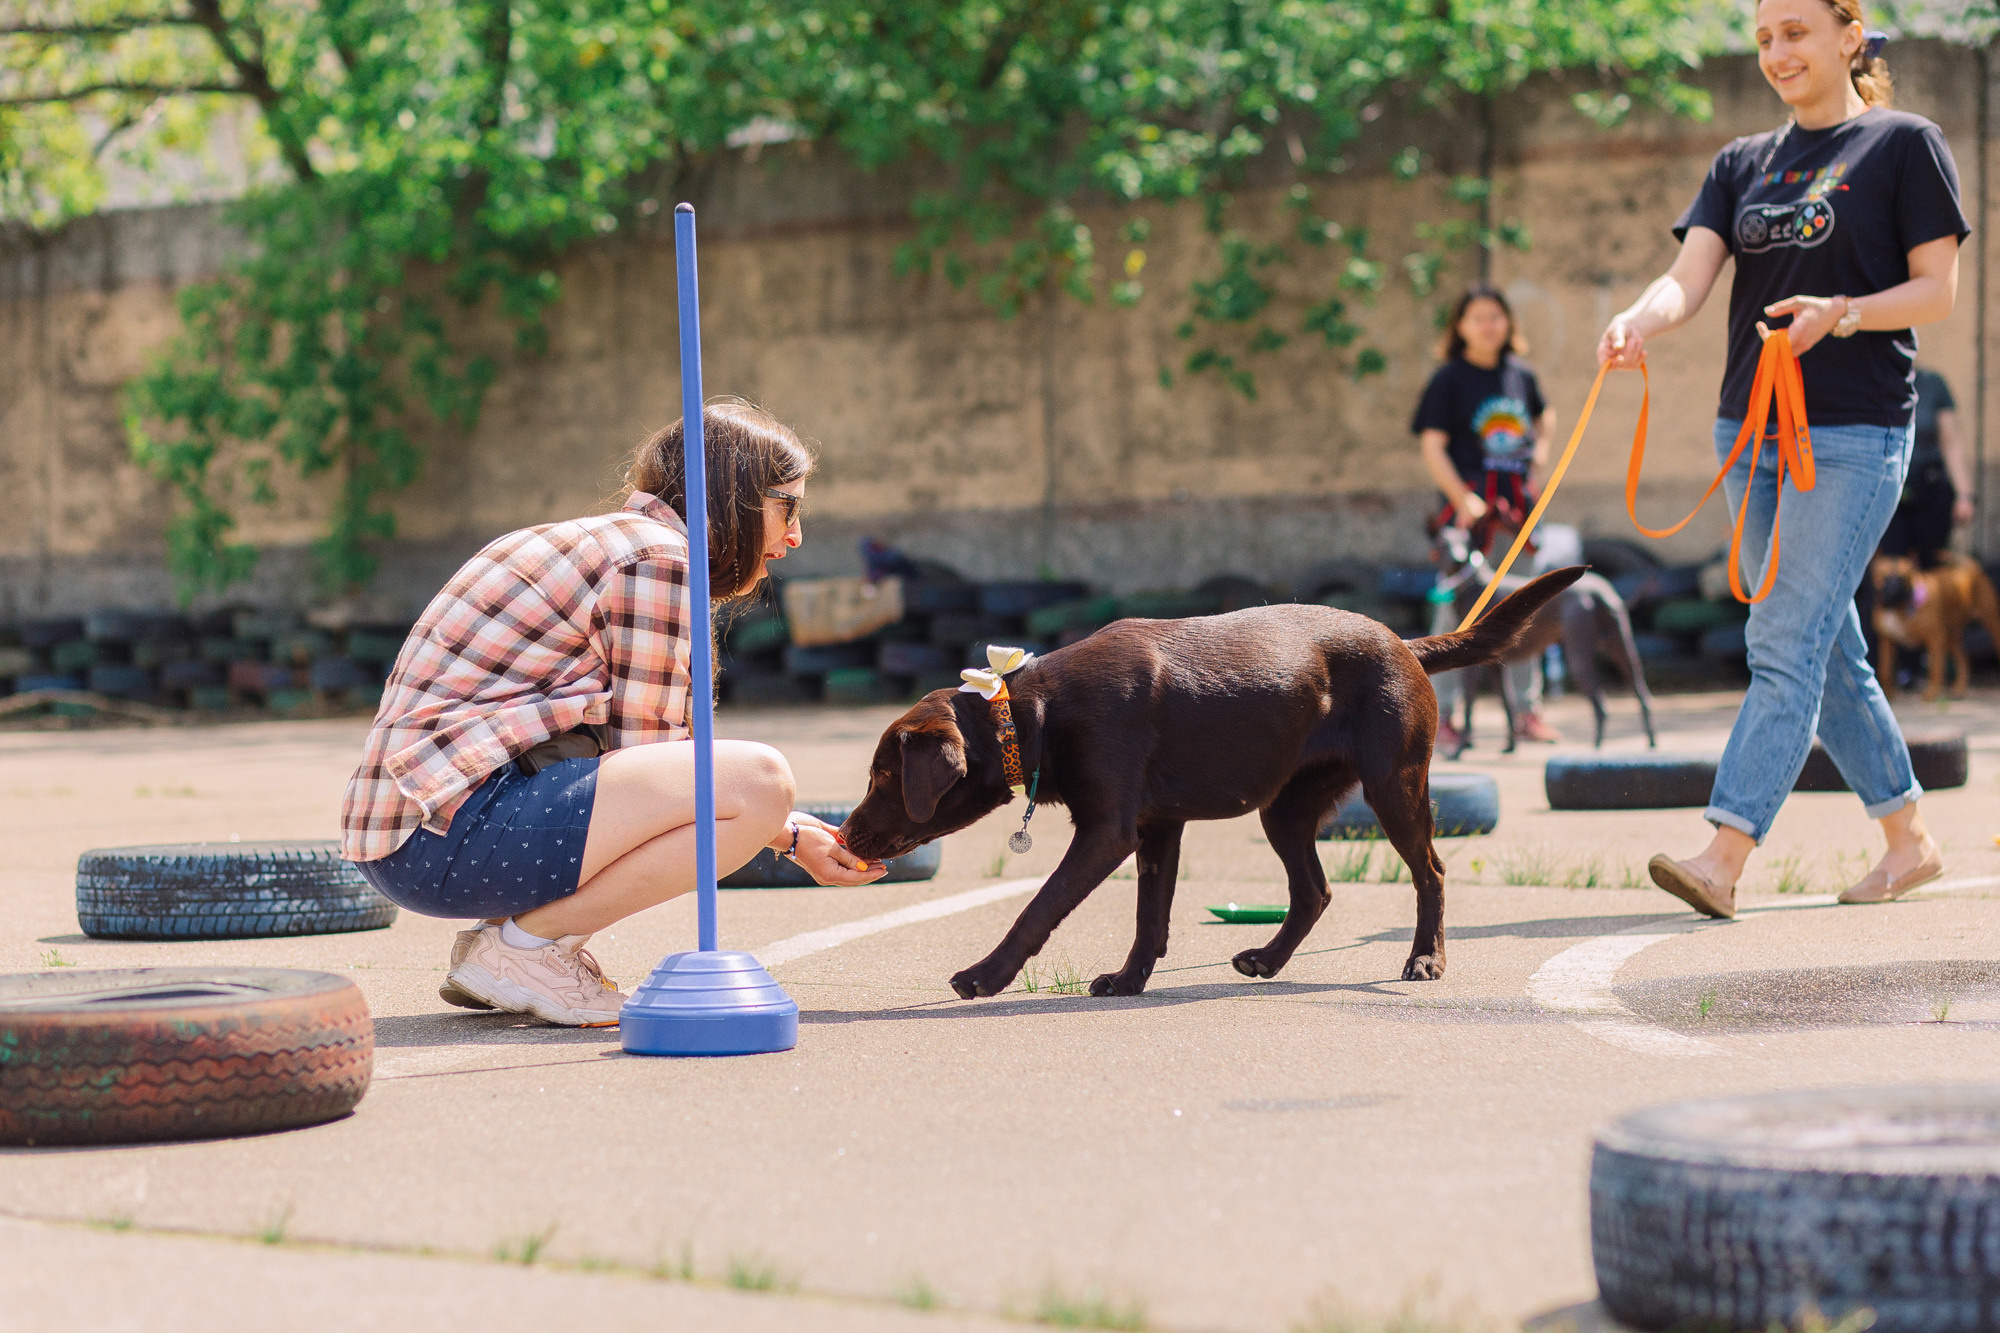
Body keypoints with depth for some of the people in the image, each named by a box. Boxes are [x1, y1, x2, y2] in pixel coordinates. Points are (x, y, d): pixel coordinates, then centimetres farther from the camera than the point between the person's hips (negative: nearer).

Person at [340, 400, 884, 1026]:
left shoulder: (608, 540, 22)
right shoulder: (657, 556, -7)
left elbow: (635, 759, 24)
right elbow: (645, 760, -7)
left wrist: (790, 832, 21)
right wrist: (785, 832, 6)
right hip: (448, 836, -10)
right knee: (761, 778, -17)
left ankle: (500, 930, 11)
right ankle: (525, 945, -9)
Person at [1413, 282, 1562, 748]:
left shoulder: (1521, 374, 11)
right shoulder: (1449, 378, -4)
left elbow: (1544, 414, 31)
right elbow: (1432, 448, -9)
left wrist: (1542, 443, 10)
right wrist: (1463, 499, -19)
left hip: (1517, 503, 5)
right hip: (1470, 506, -5)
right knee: (1457, 608, -6)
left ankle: (1528, 711, 18)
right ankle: (1441, 715, -1)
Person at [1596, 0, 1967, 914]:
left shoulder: (1905, 145, 0)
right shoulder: (1742, 164, 14)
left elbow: (1937, 291, -3)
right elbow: (1689, 279, 1)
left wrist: (1840, 313, -21)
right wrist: (1636, 323, -22)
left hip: (1856, 433, -6)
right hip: (1749, 428, 6)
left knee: (1788, 643, -14)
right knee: (1825, 650, 10)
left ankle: (1725, 856, -22)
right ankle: (1908, 839, 22)